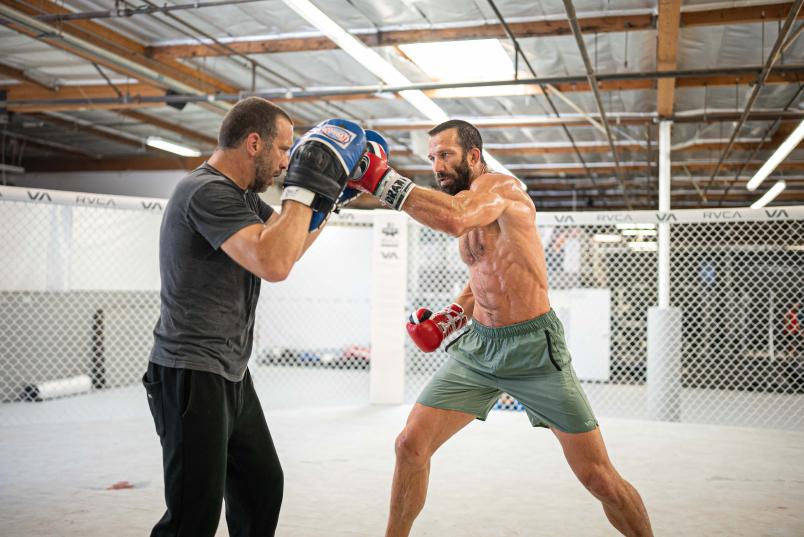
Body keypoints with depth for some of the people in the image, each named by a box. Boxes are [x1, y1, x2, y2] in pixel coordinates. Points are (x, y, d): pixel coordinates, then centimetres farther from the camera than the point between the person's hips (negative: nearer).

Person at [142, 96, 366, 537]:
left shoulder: (239, 195, 12)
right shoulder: (208, 192, -19)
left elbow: (290, 244, 23)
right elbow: (274, 264, -31)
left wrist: (330, 193, 13)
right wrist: (303, 187, -21)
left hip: (231, 375, 10)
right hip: (192, 378, -10)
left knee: (263, 485, 18)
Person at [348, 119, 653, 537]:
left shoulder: (500, 185, -14)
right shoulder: (468, 204, 12)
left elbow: (454, 219, -38)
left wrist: (382, 180, -35)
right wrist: (447, 320, 8)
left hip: (534, 347, -7)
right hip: (478, 345, 7)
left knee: (598, 476, -2)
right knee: (410, 445, -1)